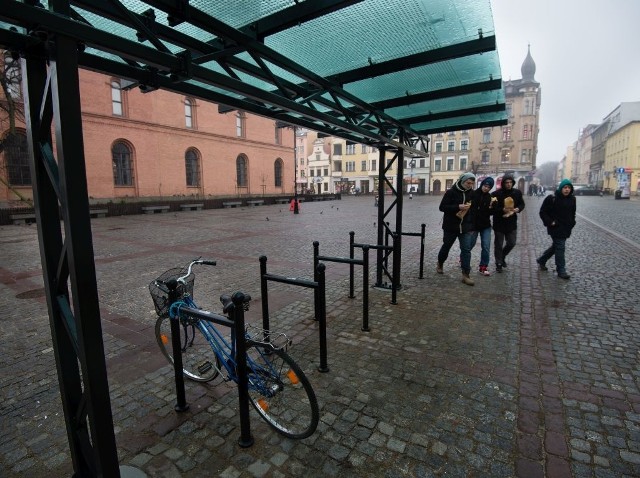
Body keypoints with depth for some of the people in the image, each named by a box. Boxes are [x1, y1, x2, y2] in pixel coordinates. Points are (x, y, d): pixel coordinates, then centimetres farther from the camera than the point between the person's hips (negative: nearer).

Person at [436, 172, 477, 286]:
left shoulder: (472, 193, 4)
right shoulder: (451, 192, -9)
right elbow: (442, 207, -13)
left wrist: (472, 224, 9)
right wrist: (458, 207, -23)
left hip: (465, 227, 3)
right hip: (451, 226, -3)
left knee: (466, 250, -3)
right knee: (446, 247, 13)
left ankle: (465, 275, 0)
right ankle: (440, 264, 37)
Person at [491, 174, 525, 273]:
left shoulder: (517, 193, 1)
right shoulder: (496, 194, -13)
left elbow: (522, 204, 13)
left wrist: (518, 209, -10)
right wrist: (502, 209, -29)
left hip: (512, 223, 4)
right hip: (499, 223, -4)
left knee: (511, 243, 11)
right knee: (498, 244, 5)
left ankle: (502, 257, 38)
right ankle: (499, 263, 18)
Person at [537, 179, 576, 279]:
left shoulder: (572, 199, 6)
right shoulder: (552, 198, -12)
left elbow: (573, 213, 20)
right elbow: (543, 212, -9)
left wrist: (571, 223, 9)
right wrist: (550, 222, -16)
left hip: (566, 228, 7)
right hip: (556, 228, -7)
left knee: (555, 246, 15)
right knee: (560, 248, -6)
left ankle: (541, 260, 34)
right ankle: (561, 271, 3)